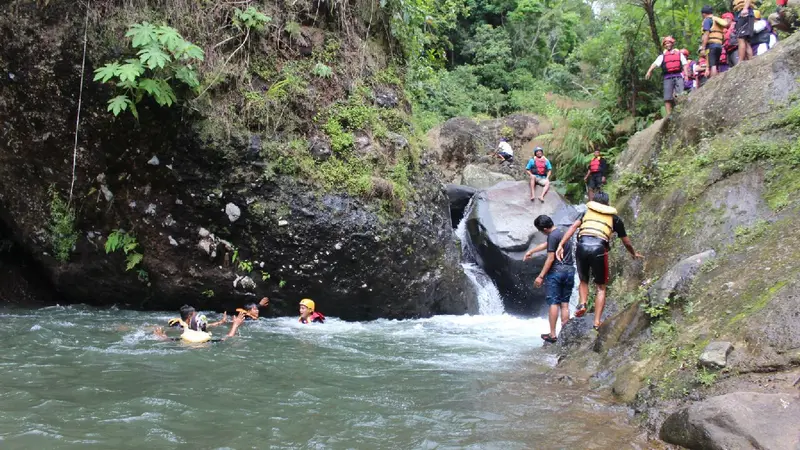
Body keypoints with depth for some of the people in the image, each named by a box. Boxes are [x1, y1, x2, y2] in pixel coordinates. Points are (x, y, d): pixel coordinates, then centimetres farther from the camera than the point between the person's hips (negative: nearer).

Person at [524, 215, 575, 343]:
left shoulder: (553, 236, -13)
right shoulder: (562, 230, 14)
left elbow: (550, 258, -15)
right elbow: (547, 244, 28)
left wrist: (541, 276, -11)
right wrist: (531, 251, 34)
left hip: (556, 271, -8)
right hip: (570, 270, 8)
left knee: (553, 303, -5)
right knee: (565, 304, 7)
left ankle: (552, 334, -5)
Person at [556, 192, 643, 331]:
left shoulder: (587, 212, 25)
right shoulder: (614, 218, 23)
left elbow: (573, 227, 6)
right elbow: (626, 242, 32)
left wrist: (561, 245, -1)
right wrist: (634, 254, 52)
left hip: (582, 246, 1)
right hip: (599, 248, -1)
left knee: (583, 281, 26)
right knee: (601, 287, 14)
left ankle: (582, 303, 0)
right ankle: (597, 322, 3)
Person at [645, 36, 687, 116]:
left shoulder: (679, 54, 19)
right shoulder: (662, 56, 17)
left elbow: (684, 65, 15)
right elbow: (655, 64, 1)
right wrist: (649, 71, -17)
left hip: (678, 76, -1)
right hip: (668, 77, 1)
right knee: (667, 98, -5)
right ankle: (669, 115, -5)